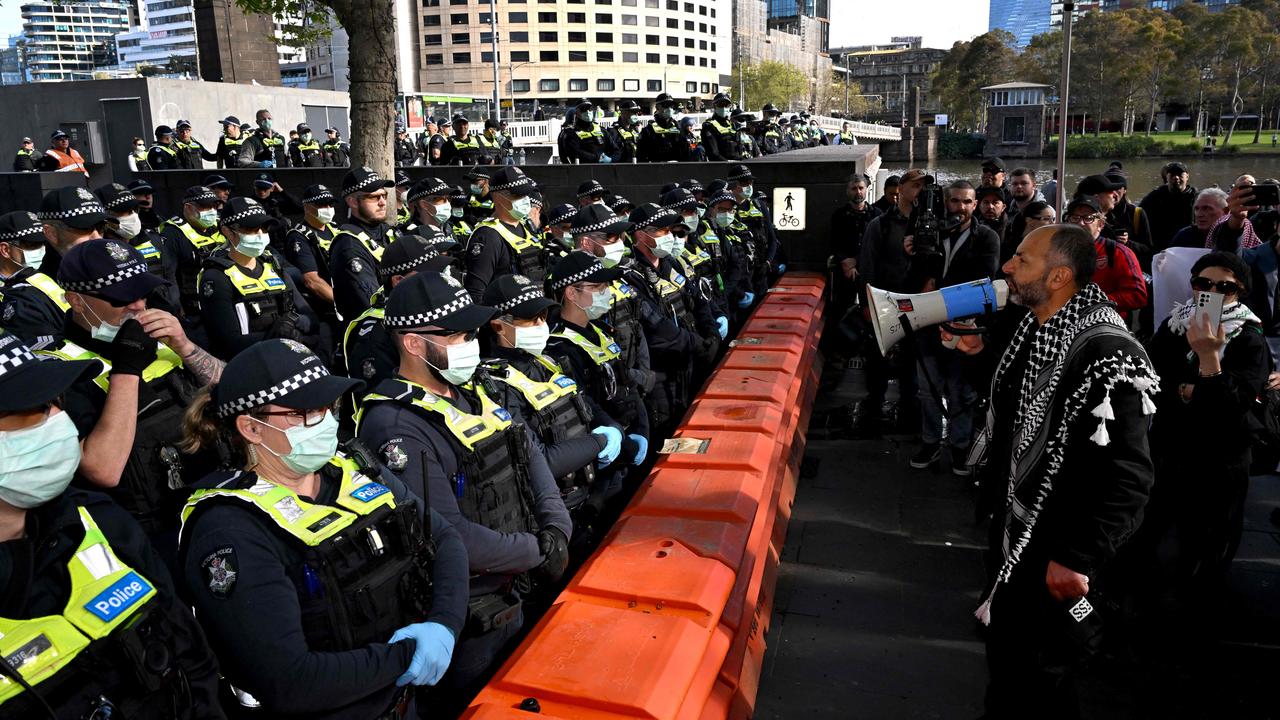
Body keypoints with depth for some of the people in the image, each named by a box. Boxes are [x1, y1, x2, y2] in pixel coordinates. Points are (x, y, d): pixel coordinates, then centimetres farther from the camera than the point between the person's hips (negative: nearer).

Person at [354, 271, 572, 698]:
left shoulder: (472, 388, 5)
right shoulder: (396, 426, -24)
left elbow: (529, 451, 6)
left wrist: (556, 528, -9)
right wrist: (537, 551, -18)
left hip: (512, 592, 8)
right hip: (466, 615, -8)